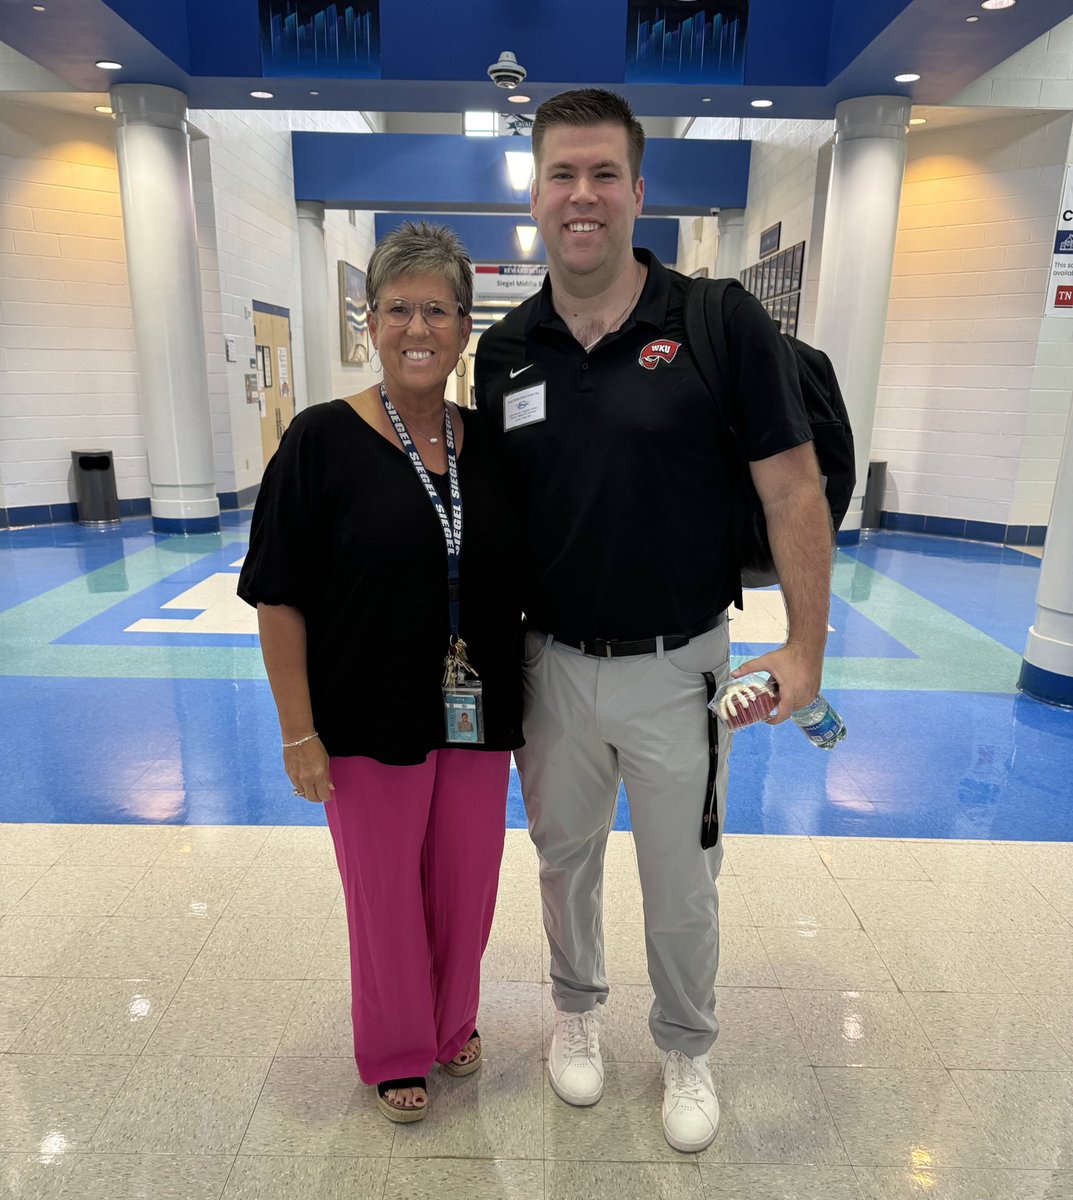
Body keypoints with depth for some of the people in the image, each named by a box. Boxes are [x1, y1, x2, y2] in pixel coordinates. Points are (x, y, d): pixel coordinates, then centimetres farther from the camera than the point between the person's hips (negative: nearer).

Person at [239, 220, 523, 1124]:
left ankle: (453, 1022, 48)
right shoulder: (324, 439, -10)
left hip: (479, 717, 4)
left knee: (467, 883, 18)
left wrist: (526, 709, 10)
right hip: (371, 724, -3)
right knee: (386, 892, 14)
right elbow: (281, 599, -9)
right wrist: (299, 733, -11)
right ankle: (395, 1052, 42)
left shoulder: (488, 443, 2)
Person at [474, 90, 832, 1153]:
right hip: (549, 662, 3)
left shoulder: (723, 324, -10)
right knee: (564, 856, 22)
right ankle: (575, 1006, 51)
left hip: (677, 668, -2)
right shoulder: (503, 352, 1)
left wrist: (805, 646, -12)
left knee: (681, 884, 16)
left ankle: (686, 1048, 45)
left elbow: (792, 490, -8)